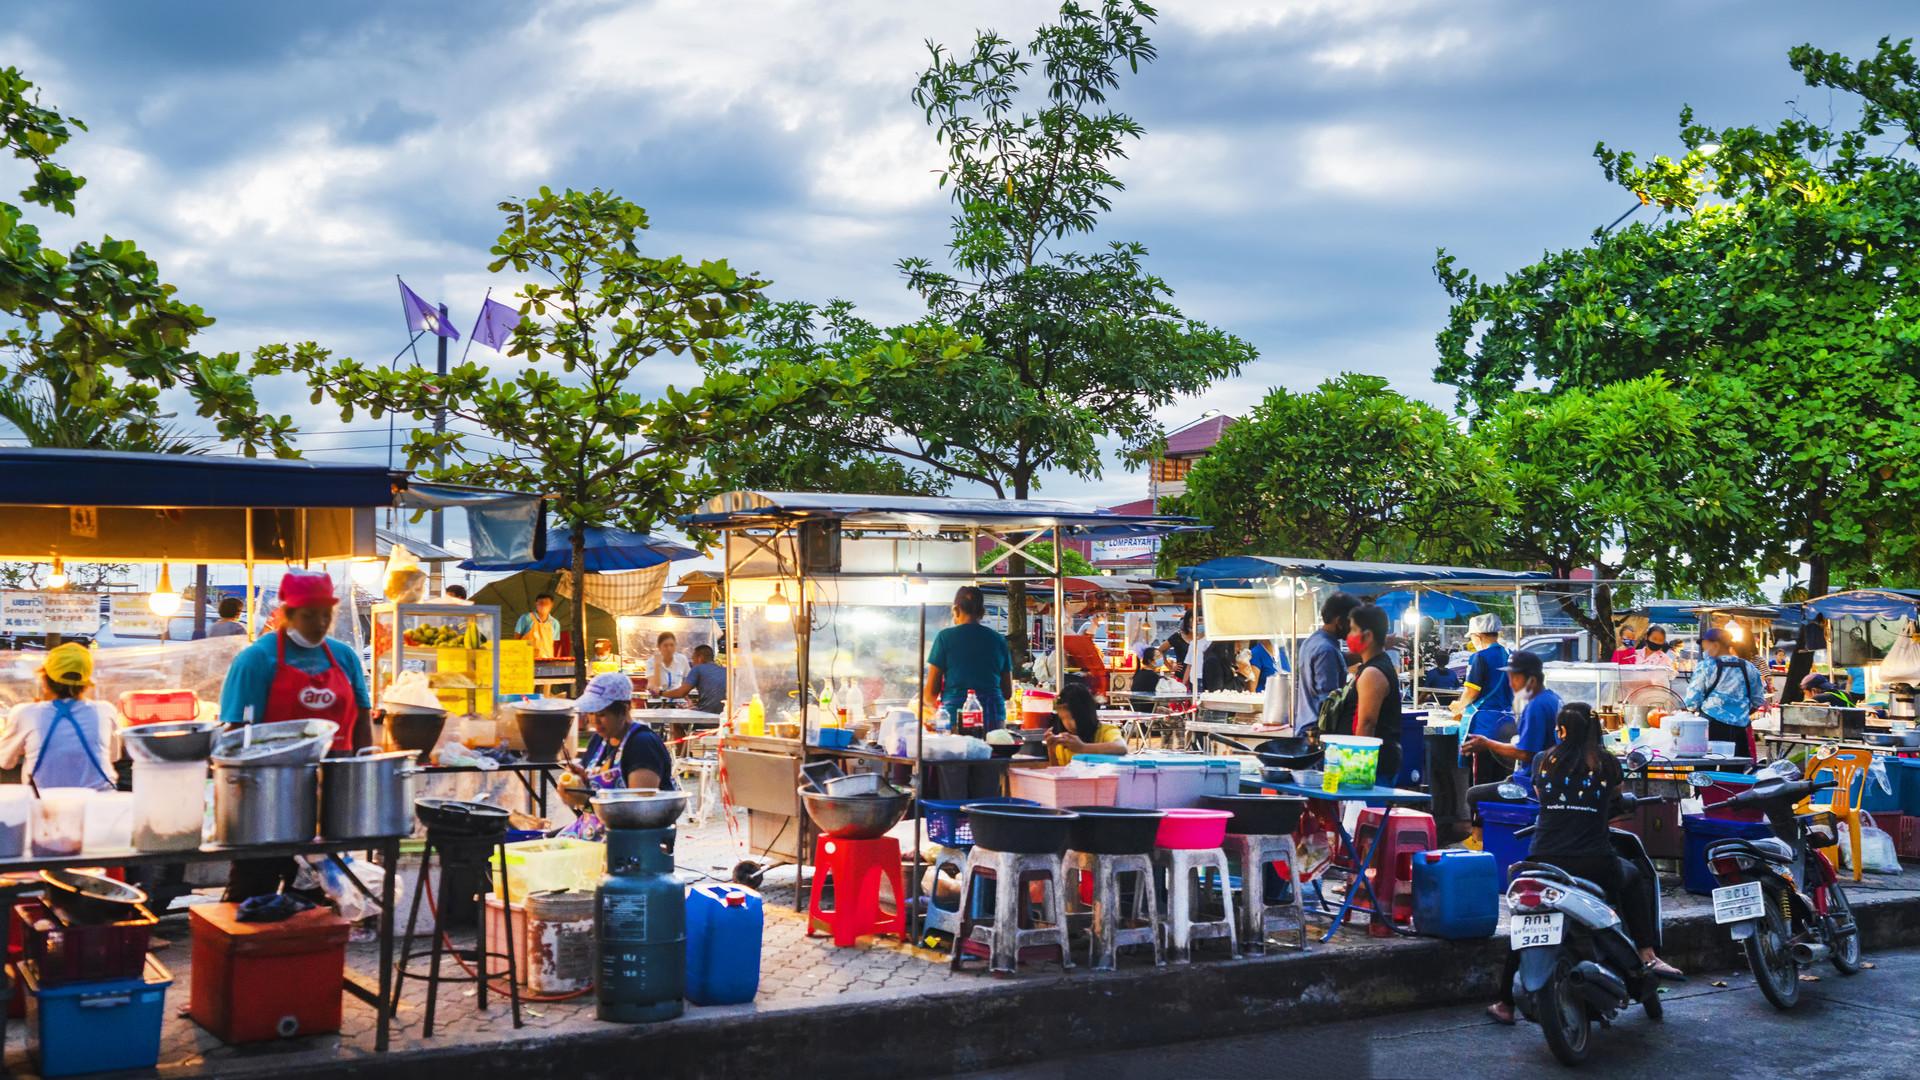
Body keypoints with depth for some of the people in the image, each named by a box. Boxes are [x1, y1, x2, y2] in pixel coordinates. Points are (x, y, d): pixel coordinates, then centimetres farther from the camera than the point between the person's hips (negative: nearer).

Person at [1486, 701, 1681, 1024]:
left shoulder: (1543, 762, 8)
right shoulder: (1607, 764, 5)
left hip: (1543, 861, 1)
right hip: (1595, 862, -1)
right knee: (1634, 878, 31)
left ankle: (1506, 1003, 22)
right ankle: (1647, 955, 19)